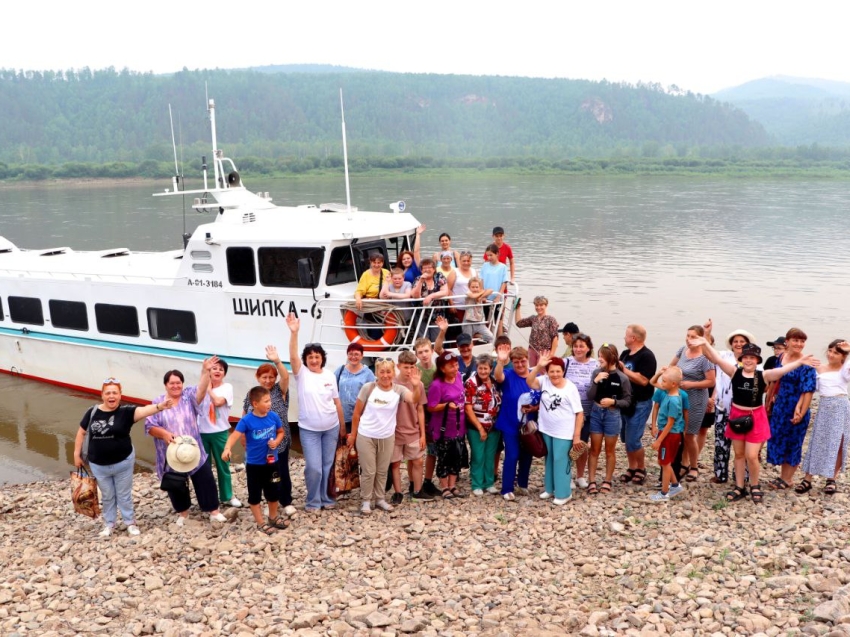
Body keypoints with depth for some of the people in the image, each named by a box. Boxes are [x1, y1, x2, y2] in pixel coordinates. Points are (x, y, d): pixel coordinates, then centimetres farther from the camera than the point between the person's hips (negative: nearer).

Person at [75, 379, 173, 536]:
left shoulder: (125, 411, -15)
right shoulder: (93, 412, -6)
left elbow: (144, 410, -34)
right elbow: (81, 432, 7)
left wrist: (160, 406, -54)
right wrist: (77, 455, 8)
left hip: (123, 463, -2)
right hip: (98, 465, 2)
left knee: (124, 495, 12)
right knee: (107, 496, 18)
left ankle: (130, 522, 30)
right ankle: (109, 524, 35)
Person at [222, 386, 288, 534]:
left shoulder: (273, 416, -6)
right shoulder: (247, 420, -18)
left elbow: (281, 432, 9)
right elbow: (235, 435, -27)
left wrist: (276, 442, -11)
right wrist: (227, 449, -45)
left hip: (271, 462, 4)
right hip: (254, 464, -4)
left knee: (273, 492, 18)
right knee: (255, 494, 8)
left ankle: (273, 517, 39)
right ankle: (260, 522, 24)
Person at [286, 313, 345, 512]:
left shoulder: (330, 376, 1)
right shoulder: (302, 373, -8)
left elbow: (336, 402, 7)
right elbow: (293, 356, -27)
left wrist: (342, 425, 9)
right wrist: (294, 332, -40)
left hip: (331, 428, 3)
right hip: (309, 430, -3)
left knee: (327, 465, 12)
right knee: (314, 467, -4)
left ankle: (325, 498, 28)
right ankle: (313, 501, 15)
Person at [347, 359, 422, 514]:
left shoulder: (399, 390, -7)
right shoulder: (368, 388, -11)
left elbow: (414, 400, -27)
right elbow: (357, 413, -4)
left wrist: (417, 386, -45)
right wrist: (353, 434, -2)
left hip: (387, 437, 2)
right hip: (366, 436, -2)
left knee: (382, 471, 15)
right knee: (369, 471, 5)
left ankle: (380, 499, 31)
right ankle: (365, 501, 20)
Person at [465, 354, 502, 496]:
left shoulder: (495, 383, 4)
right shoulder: (471, 383, -12)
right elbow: (468, 408, -13)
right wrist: (480, 428, -13)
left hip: (493, 427, 5)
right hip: (476, 428, -4)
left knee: (490, 456, 12)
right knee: (478, 457, 2)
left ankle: (489, 483, 23)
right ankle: (477, 485, 14)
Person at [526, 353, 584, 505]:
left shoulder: (570, 388, -13)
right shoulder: (544, 381, -3)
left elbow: (579, 413, -11)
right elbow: (529, 382, -21)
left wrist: (577, 435, -14)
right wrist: (538, 367, -32)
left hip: (563, 432, -5)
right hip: (546, 430, 5)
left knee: (560, 461, 0)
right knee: (549, 459, 18)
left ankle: (563, 493, 12)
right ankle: (550, 488, 32)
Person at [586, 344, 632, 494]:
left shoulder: (622, 378, -11)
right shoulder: (597, 373, -4)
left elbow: (627, 401, -4)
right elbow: (590, 396, -8)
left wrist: (613, 401, -19)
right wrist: (596, 381, -21)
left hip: (612, 415, -2)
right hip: (596, 413, 2)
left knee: (610, 450, 12)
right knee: (594, 449, 9)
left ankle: (607, 481, 24)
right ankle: (592, 481, 16)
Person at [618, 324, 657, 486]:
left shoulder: (647, 356, -15)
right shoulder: (625, 354, 10)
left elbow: (643, 380, -24)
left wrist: (624, 369, -20)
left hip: (639, 404, -8)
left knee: (633, 440, -5)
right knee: (626, 438, 13)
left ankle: (641, 469, 15)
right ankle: (632, 468, 26)